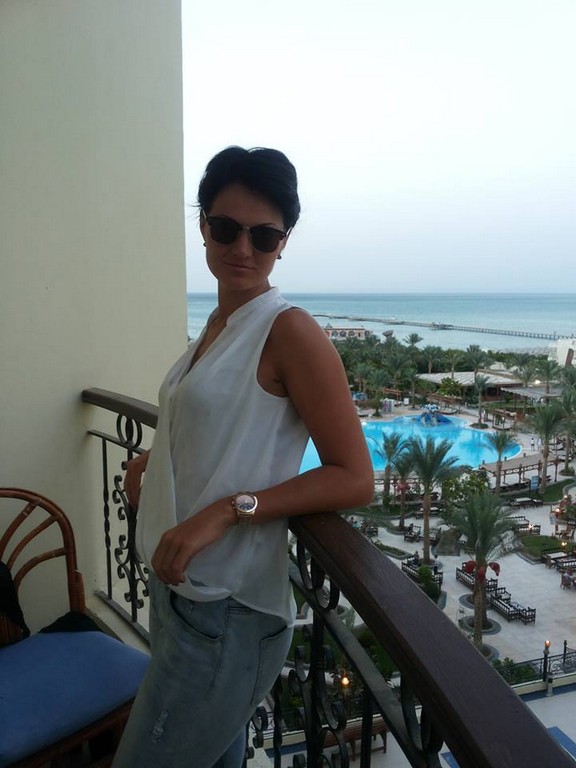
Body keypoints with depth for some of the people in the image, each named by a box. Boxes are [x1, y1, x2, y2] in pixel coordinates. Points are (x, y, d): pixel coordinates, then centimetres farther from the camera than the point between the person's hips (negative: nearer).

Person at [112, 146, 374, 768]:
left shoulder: (289, 331, -15)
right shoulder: (218, 324, 9)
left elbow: (354, 479, -17)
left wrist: (228, 509, -25)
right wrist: (153, 459, 7)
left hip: (226, 613, -8)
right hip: (176, 587, 8)